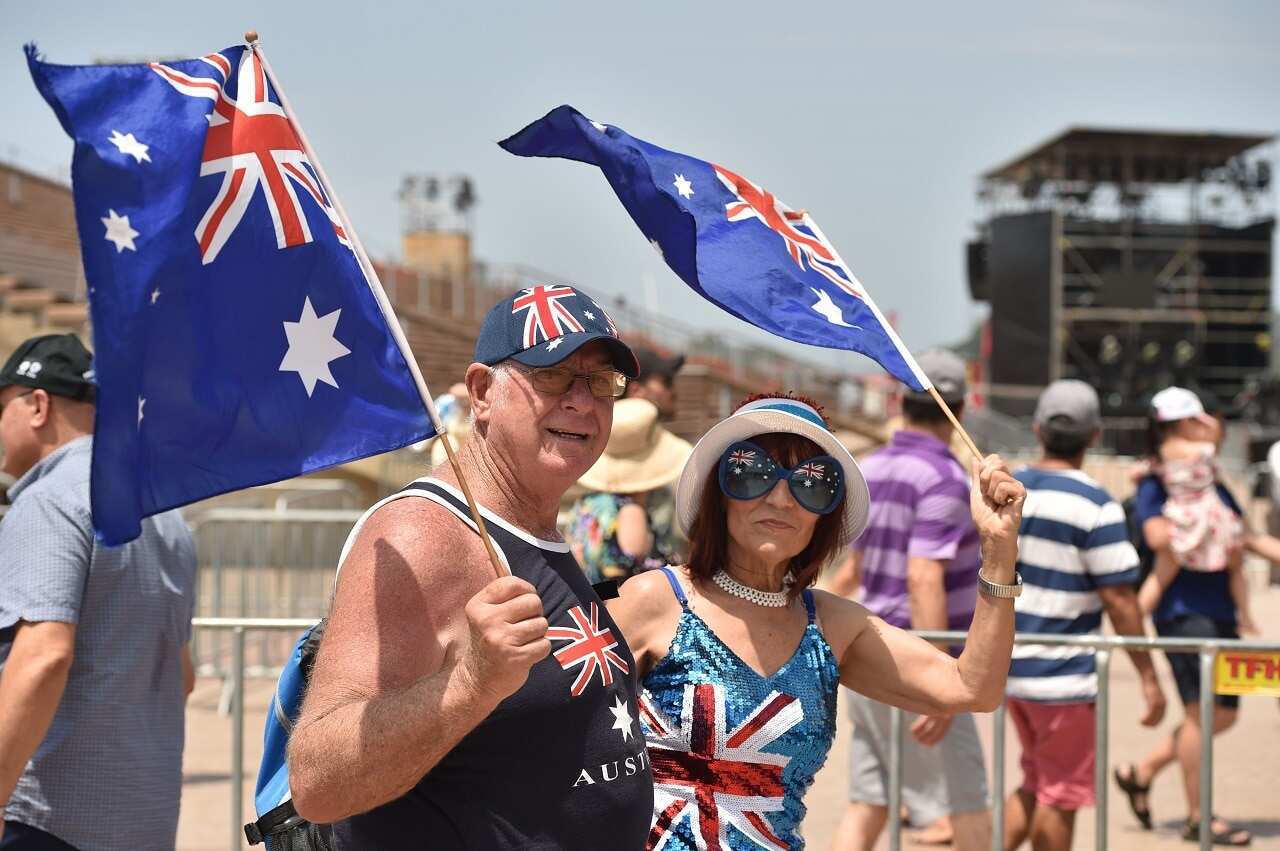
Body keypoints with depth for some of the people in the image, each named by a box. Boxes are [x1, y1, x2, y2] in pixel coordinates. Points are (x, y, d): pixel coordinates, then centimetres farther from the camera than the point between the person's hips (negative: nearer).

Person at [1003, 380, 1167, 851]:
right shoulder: (1095, 507, -15)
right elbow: (1118, 599, -16)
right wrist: (1148, 677, -9)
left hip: (1011, 667, 6)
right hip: (1064, 678, -6)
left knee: (1034, 786, 21)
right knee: (1060, 796, 6)